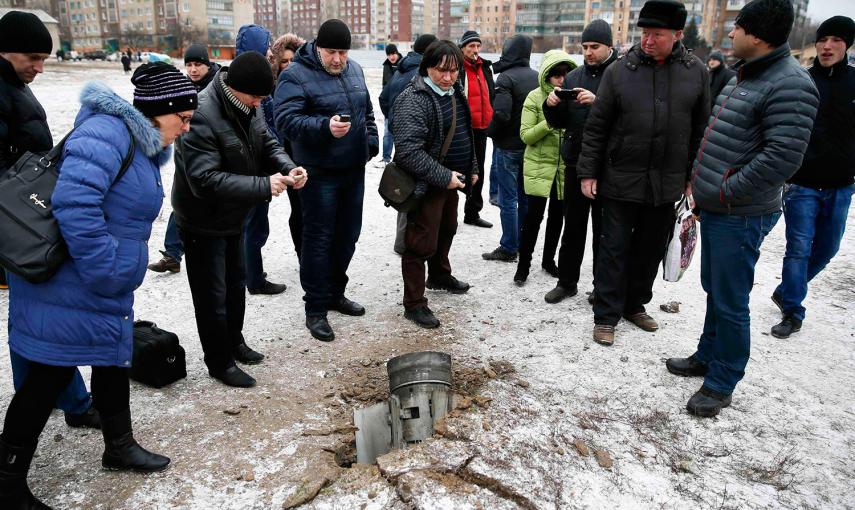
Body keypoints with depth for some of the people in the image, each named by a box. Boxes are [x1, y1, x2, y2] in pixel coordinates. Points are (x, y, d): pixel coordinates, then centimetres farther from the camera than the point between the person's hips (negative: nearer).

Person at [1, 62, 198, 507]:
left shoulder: (145, 145, 11)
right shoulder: (107, 132, -21)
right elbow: (73, 203, -32)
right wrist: (105, 272, -25)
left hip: (107, 290, 10)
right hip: (69, 289, -10)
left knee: (114, 360, 20)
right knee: (50, 377, 2)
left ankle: (119, 446, 39)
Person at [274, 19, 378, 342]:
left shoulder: (354, 70, 11)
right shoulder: (295, 75, -11)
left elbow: (367, 112, 22)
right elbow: (286, 121, -21)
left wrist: (371, 142, 10)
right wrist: (325, 127, -34)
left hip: (354, 169, 7)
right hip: (319, 173, -7)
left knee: (348, 235, 14)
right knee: (318, 239, -1)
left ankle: (335, 293, 32)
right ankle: (315, 309, 10)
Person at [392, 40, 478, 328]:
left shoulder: (454, 92, 9)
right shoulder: (413, 100, -21)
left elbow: (465, 133, 22)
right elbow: (409, 151, -29)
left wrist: (471, 168, 17)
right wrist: (443, 177, -28)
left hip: (450, 179, 9)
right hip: (427, 184, -9)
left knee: (446, 230, 24)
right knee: (422, 242, -3)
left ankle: (440, 276, 47)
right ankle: (414, 304, 9)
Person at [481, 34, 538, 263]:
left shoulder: (506, 78, -15)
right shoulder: (537, 77, 6)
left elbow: (501, 113, -26)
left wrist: (492, 132, -8)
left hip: (508, 146, -7)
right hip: (531, 146, 7)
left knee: (508, 200, 1)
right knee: (526, 198, 15)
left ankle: (508, 248, 7)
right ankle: (524, 245, 25)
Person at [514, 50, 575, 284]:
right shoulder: (535, 97, -4)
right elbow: (526, 135, -8)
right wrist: (550, 122, -21)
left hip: (565, 167, 4)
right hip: (539, 166, -4)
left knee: (557, 215, 12)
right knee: (534, 215, -4)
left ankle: (548, 260, 29)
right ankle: (523, 264, 11)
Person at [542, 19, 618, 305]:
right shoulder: (573, 77, 9)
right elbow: (560, 122, 11)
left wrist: (598, 102, -28)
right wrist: (552, 106, -8)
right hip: (575, 163, 4)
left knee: (603, 229, 7)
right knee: (573, 226, 13)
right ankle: (567, 281, 25)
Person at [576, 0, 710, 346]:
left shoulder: (696, 72, 1)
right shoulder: (620, 71, -5)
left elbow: (700, 129, 6)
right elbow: (596, 127, -2)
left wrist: (693, 176, 5)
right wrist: (588, 172, -5)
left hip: (667, 183, 3)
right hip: (621, 179, -2)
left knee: (651, 249, 14)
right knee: (615, 248, 3)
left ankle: (635, 305, 32)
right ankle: (606, 316, 14)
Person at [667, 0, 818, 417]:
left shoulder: (790, 86, -18)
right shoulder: (744, 75, 13)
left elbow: (782, 157, -24)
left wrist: (725, 192, -18)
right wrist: (701, 182, 13)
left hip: (741, 216, -9)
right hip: (714, 209, 10)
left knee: (730, 301, 1)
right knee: (714, 290, 20)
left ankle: (721, 383, 16)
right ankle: (707, 357, 37)